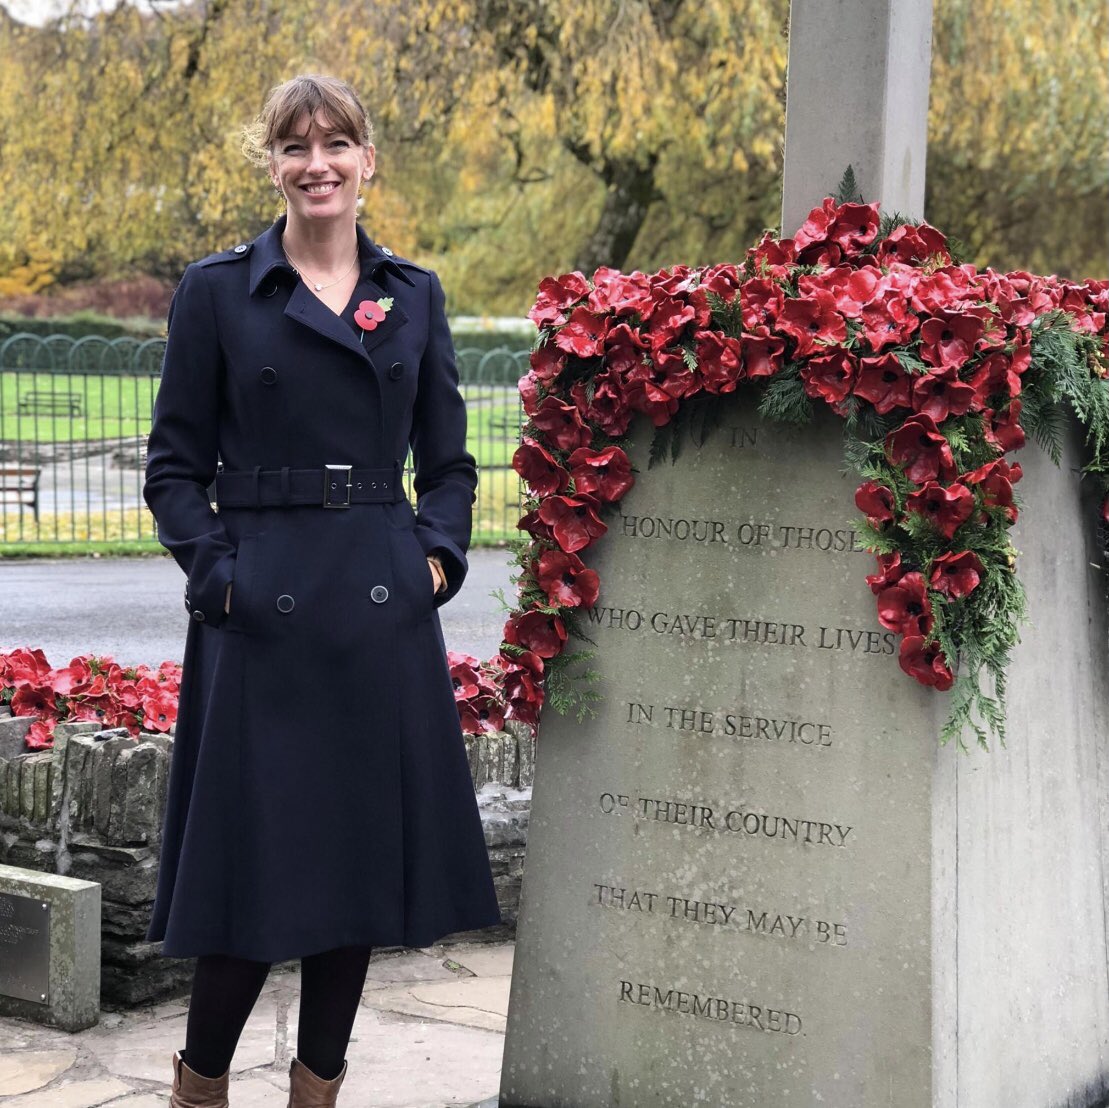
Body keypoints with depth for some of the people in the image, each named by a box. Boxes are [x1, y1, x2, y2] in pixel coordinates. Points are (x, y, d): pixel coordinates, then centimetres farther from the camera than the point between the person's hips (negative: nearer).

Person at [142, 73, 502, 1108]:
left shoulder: (414, 296, 10)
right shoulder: (217, 289, 1)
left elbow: (449, 462, 14)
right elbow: (175, 465, 2)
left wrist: (436, 553, -1)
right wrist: (218, 572, -9)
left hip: (385, 612, 3)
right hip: (265, 613, -3)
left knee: (365, 849, 8)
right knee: (257, 854, -1)